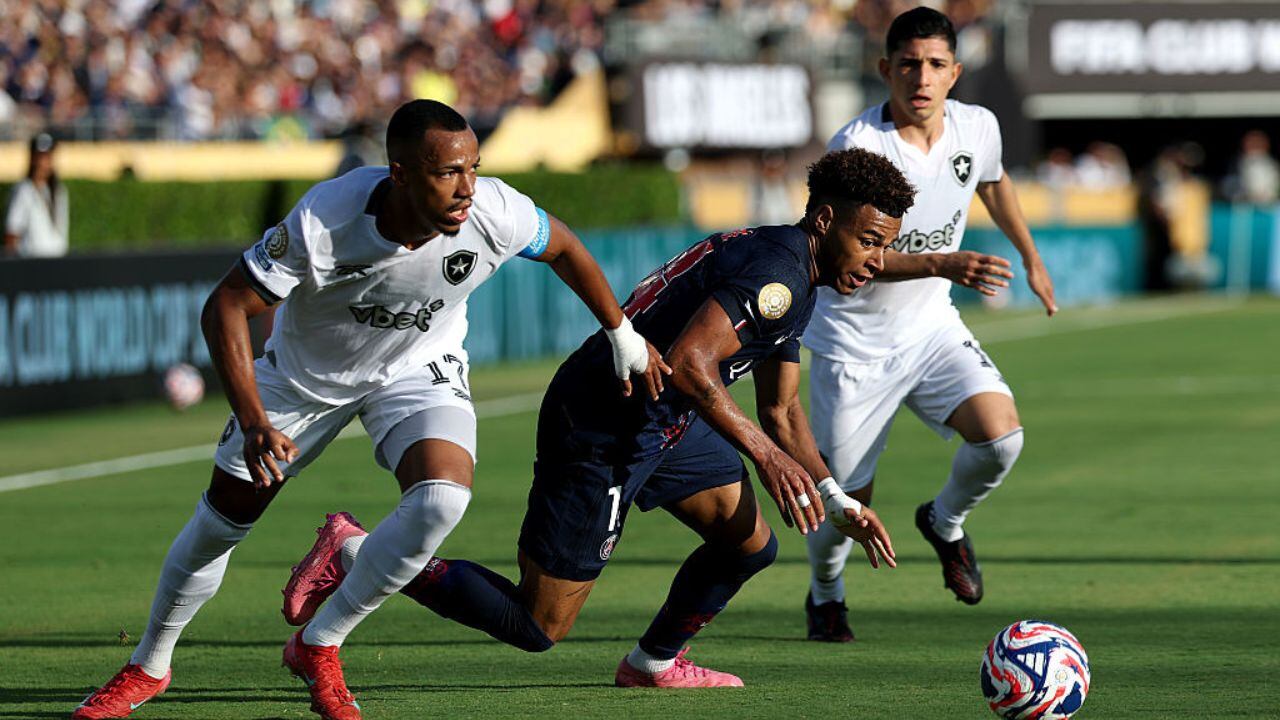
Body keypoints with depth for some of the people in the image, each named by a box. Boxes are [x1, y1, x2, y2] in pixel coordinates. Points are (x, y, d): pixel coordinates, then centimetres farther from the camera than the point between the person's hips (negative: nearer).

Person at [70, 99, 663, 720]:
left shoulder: (493, 214, -30)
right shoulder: (324, 219, -38)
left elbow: (562, 247, -7)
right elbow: (226, 306, -29)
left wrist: (621, 334, 8)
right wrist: (253, 421, -40)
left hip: (418, 368, 1)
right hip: (306, 370, -1)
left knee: (442, 499, -26)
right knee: (224, 518, 7)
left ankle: (318, 648, -6)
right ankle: (149, 667, 33)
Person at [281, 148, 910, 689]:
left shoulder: (792, 286, 12)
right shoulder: (776, 275, -22)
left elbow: (781, 411, 22)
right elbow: (684, 363, -34)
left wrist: (838, 504, 15)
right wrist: (766, 454, -32)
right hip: (601, 434, -10)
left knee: (751, 543, 10)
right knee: (536, 627, -3)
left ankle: (653, 663, 31)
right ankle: (356, 552, 5)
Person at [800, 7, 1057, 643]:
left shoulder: (977, 127, -6)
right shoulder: (857, 146, -24)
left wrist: (1032, 259, 28)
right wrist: (942, 265, -44)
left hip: (932, 327, 4)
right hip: (854, 343, -4)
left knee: (1000, 434, -19)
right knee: (848, 499, 1)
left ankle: (945, 521, 14)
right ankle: (825, 594, 34)